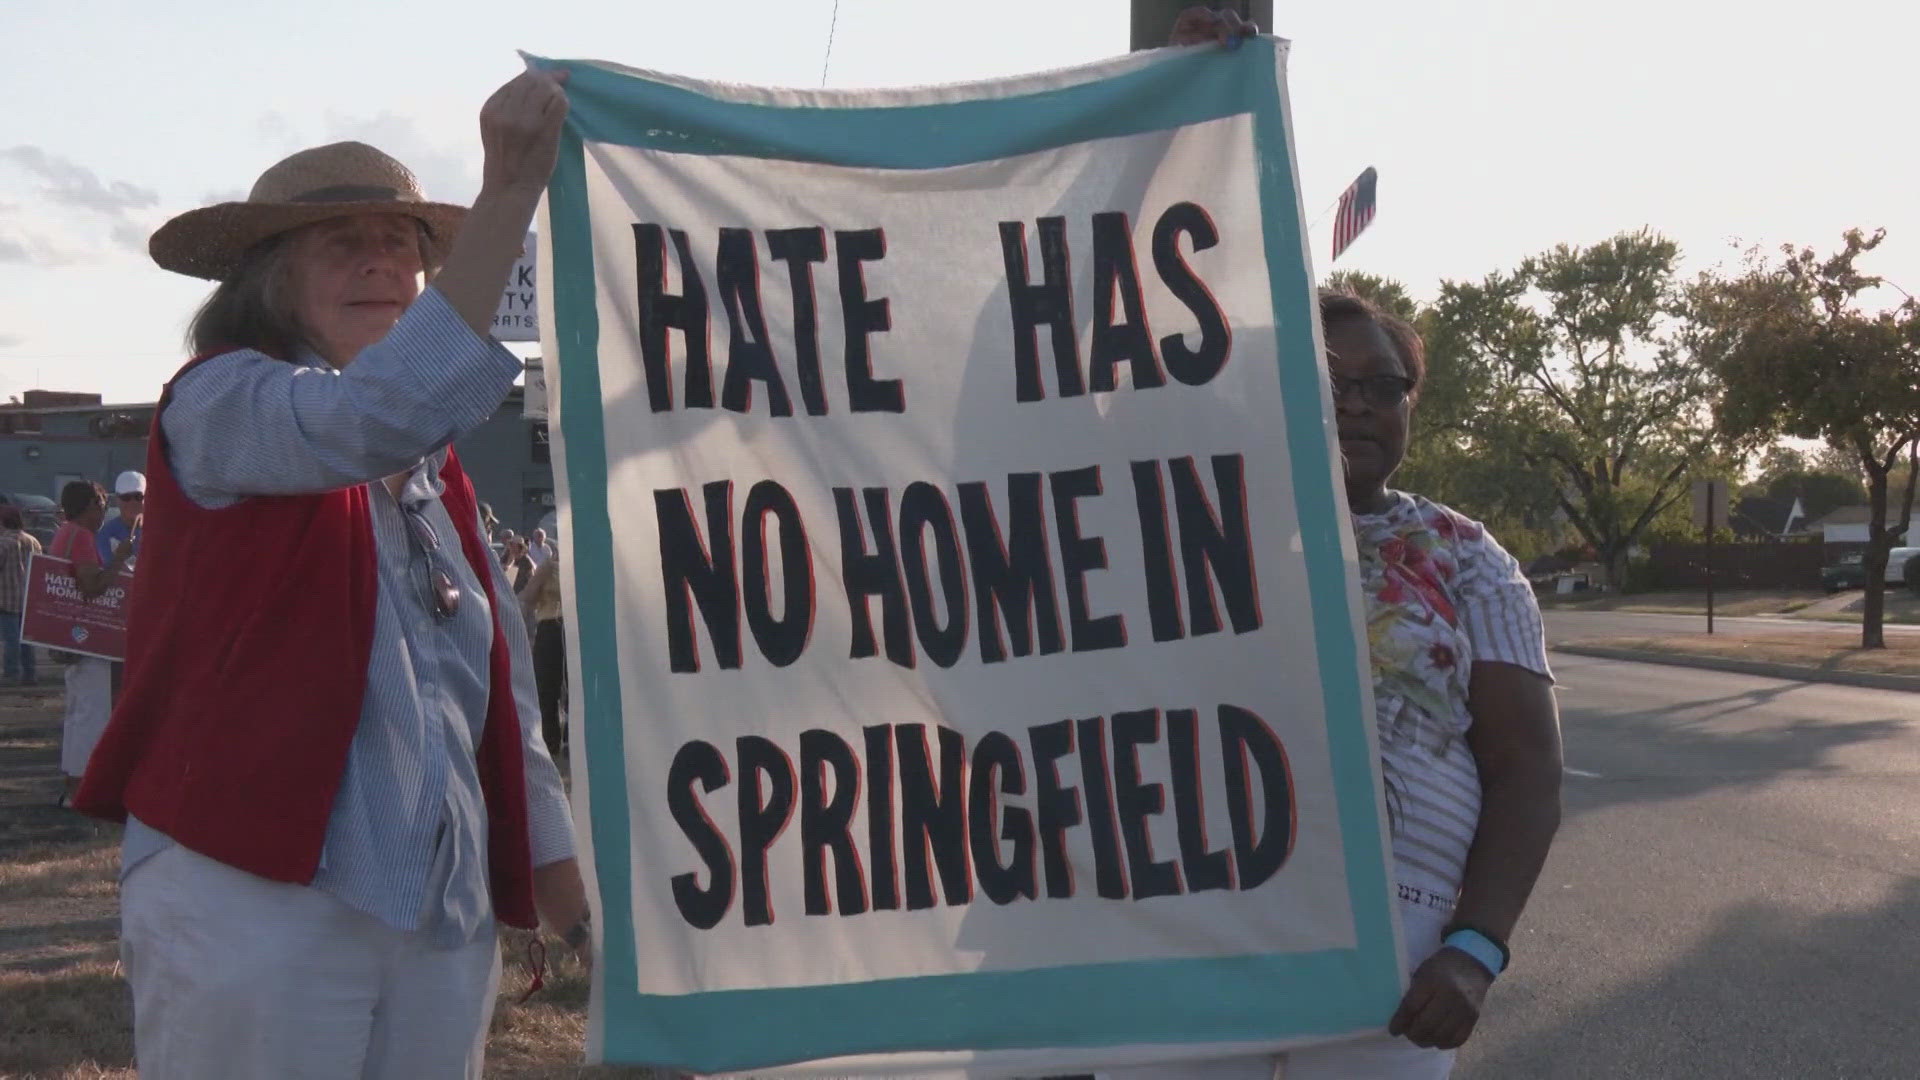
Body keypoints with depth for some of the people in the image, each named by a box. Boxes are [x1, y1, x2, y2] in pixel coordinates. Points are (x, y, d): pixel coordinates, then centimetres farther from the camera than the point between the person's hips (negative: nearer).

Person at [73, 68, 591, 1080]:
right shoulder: (216, 404, -3)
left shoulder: (438, 474, 17)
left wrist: (575, 902, 14)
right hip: (255, 901, -6)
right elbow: (376, 417, -26)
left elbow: (506, 701, 18)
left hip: (446, 921, 7)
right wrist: (508, 194, -29)